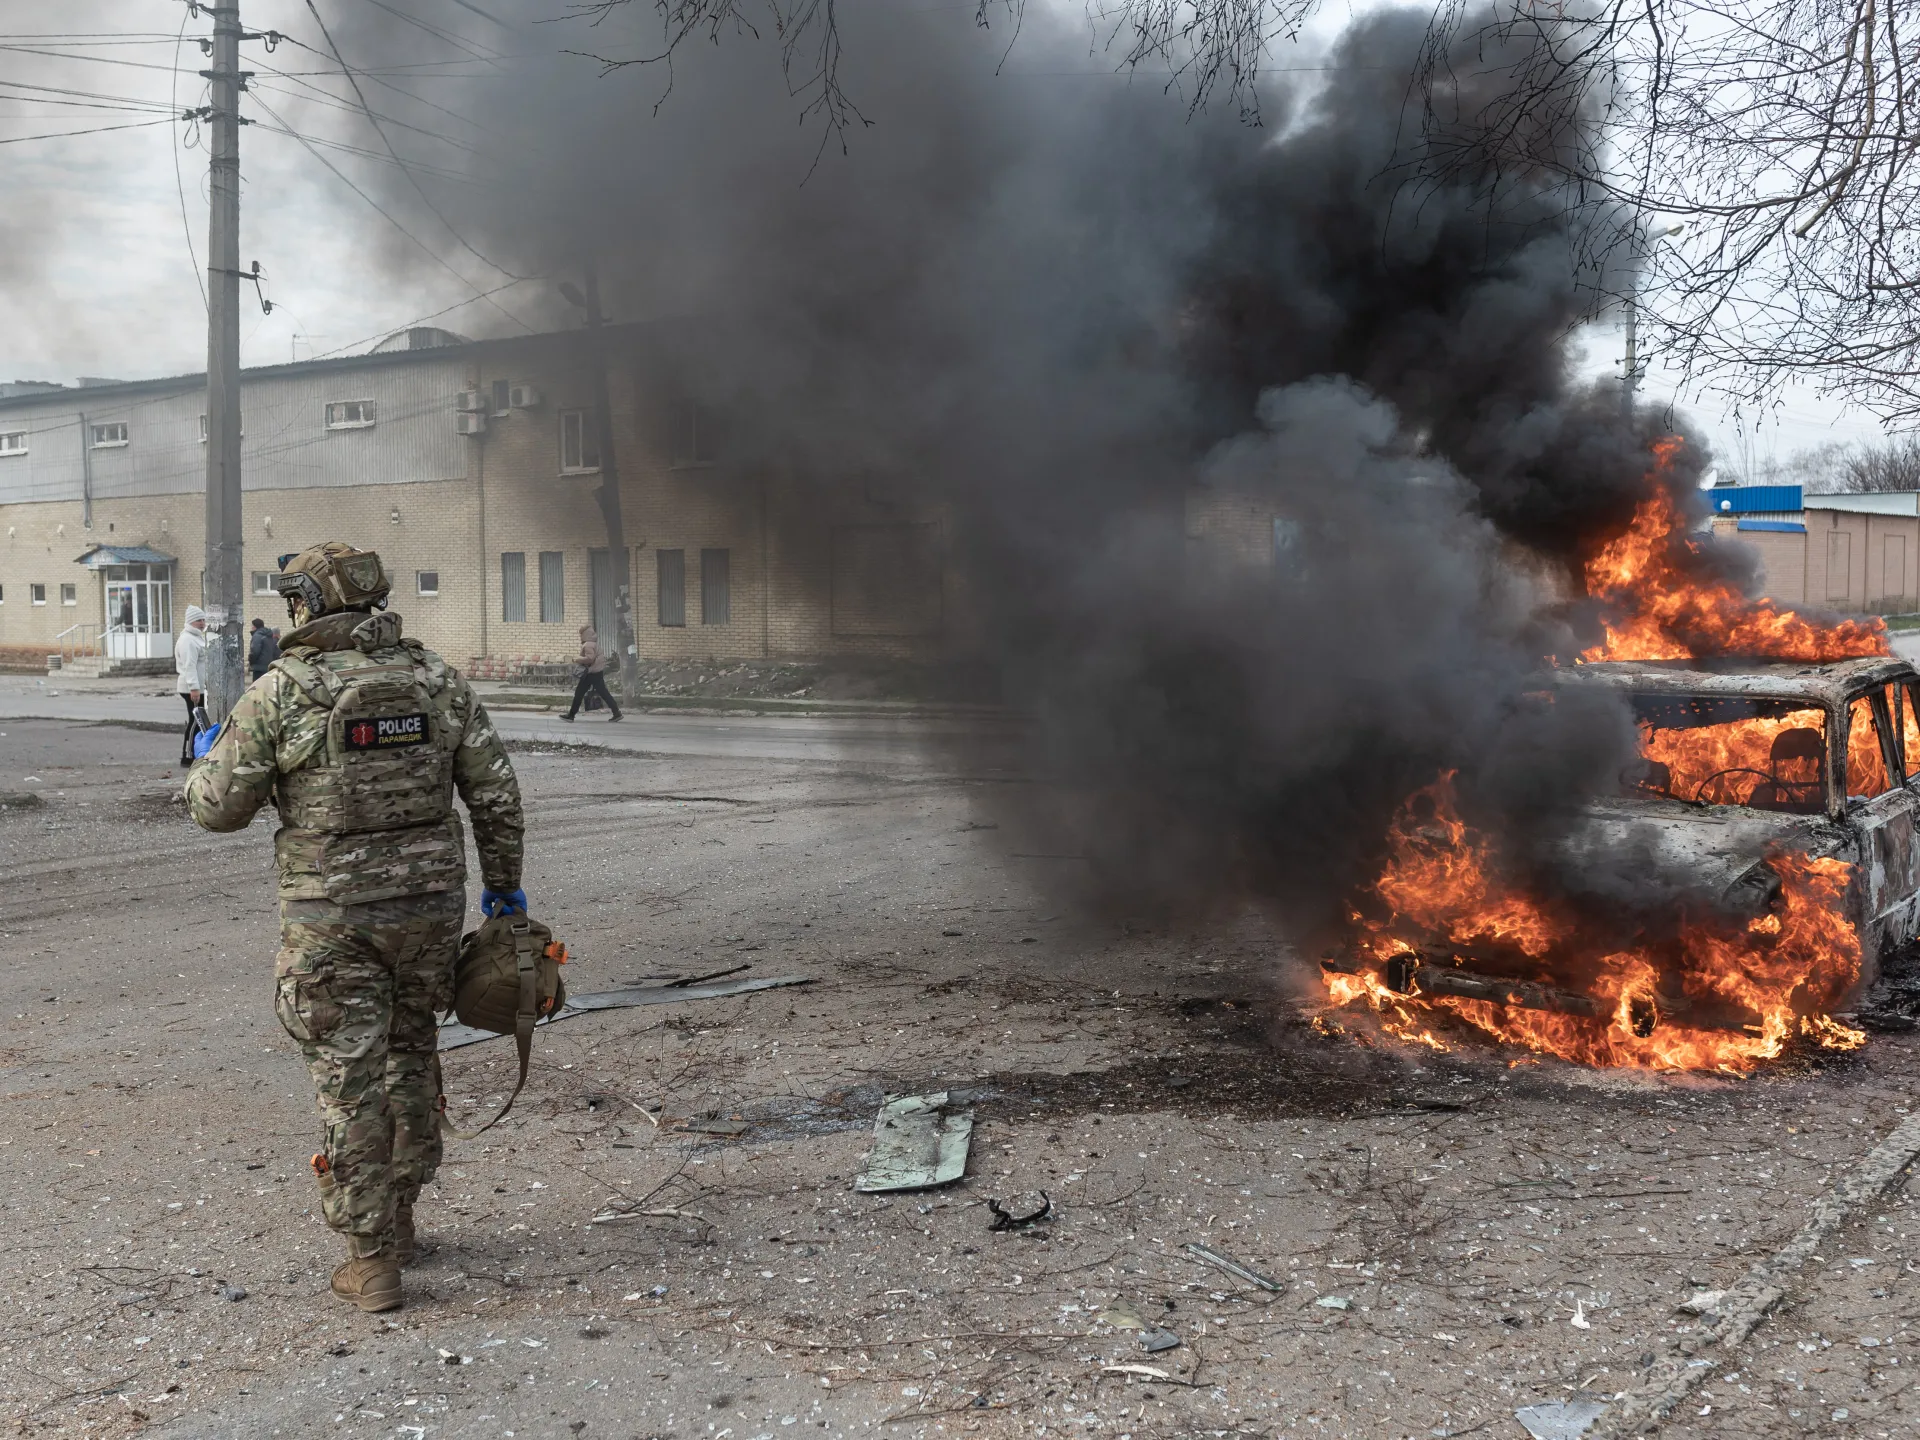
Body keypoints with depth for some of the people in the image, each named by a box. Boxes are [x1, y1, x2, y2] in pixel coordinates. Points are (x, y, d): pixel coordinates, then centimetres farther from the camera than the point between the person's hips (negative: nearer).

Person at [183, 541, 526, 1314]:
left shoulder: (282, 690, -9)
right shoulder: (436, 678, 2)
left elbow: (219, 808, -3)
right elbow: (495, 791, 3)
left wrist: (206, 761, 19)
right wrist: (503, 882, 15)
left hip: (333, 914, -4)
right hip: (430, 902, 4)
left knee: (351, 1080, 4)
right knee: (411, 1056, 20)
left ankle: (371, 1259, 9)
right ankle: (397, 1219, 33)